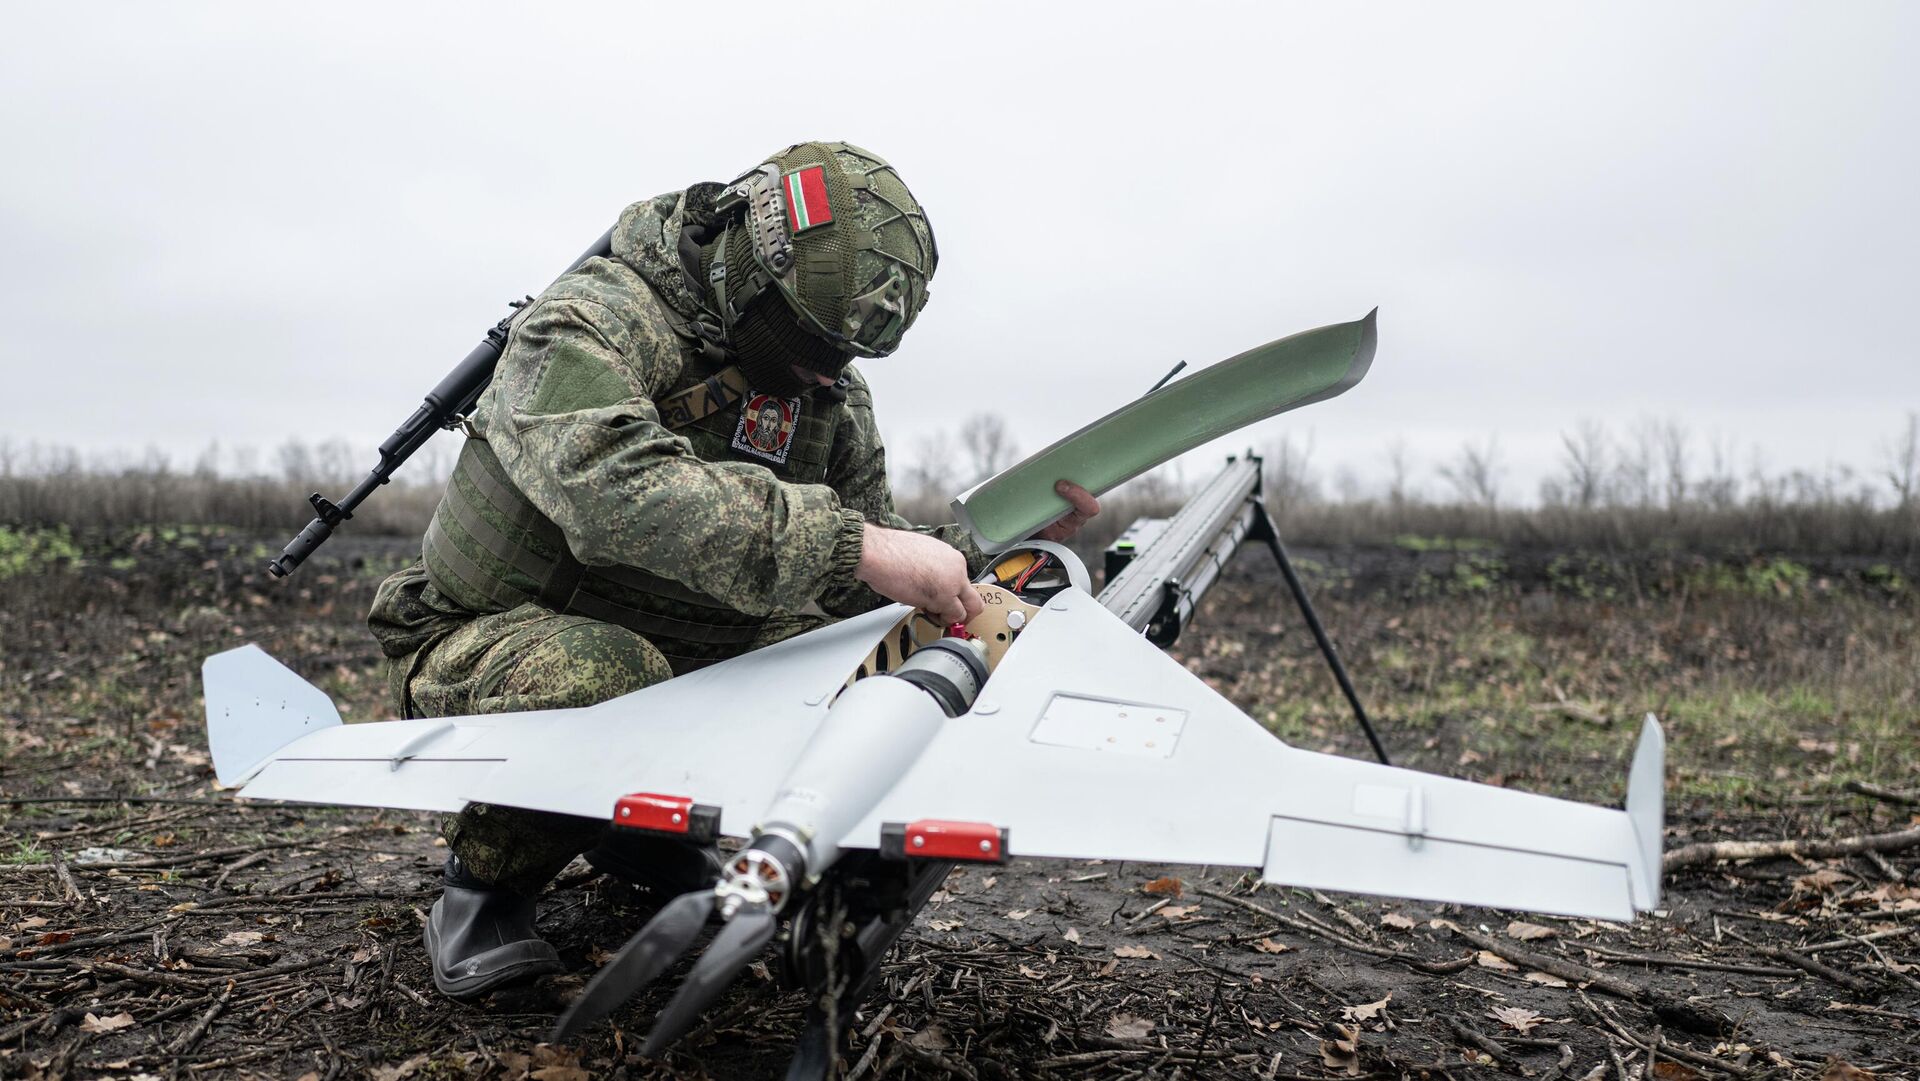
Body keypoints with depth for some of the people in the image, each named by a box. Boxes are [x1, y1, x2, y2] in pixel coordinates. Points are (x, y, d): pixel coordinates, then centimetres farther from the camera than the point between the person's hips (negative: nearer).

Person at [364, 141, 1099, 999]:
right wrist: (855, 546, -48)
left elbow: (858, 578, 2)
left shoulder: (829, 389, 0)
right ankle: (486, 881, -8)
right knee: (599, 675, -39)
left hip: (682, 656, 7)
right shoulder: (589, 323, -23)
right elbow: (613, 485, -44)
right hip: (491, 646, -6)